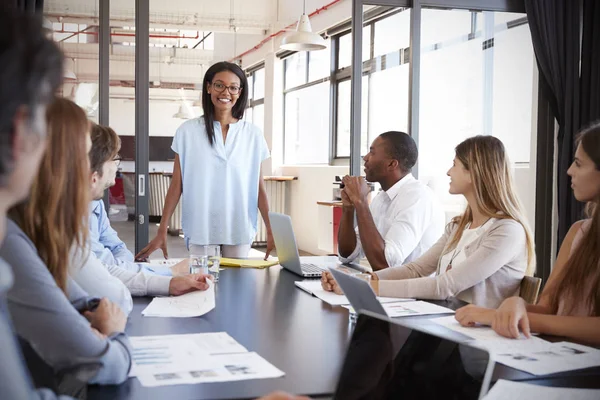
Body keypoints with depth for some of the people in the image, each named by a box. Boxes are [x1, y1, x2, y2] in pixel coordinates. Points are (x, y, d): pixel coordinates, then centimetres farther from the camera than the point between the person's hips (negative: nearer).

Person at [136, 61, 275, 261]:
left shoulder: (253, 134, 4)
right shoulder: (188, 131, 1)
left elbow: (259, 188, 6)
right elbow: (176, 185, 2)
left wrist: (271, 230, -1)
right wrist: (162, 231, -3)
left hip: (239, 231, 1)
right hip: (201, 230, -1)